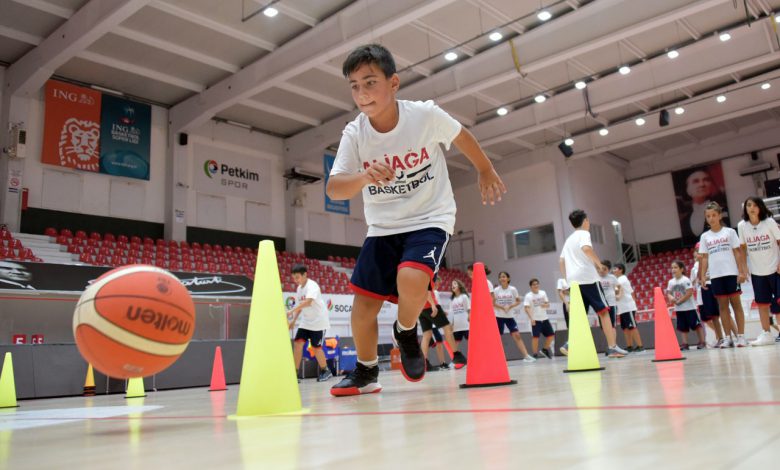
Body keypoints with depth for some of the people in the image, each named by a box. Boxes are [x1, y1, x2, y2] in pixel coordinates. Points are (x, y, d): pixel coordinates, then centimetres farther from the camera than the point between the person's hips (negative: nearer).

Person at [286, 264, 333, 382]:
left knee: (316, 347, -4)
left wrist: (291, 311, -40)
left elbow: (308, 301, -34)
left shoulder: (312, 285, -18)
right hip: (306, 321, 7)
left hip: (318, 321, -7)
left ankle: (325, 371, 16)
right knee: (298, 342, -6)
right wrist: (293, 320, 6)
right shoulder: (299, 288, 9)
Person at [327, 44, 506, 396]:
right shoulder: (354, 134, -11)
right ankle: (366, 372, 26)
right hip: (383, 227, 3)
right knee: (363, 304, -1)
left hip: (429, 219, -3)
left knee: (410, 280, -30)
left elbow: (462, 137, 5)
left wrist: (485, 171, 18)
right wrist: (364, 177, -42)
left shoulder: (426, 115, -15)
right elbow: (333, 190, -21)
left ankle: (406, 332, 5)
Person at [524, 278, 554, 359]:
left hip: (544, 318, 5)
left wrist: (545, 305, -13)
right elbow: (526, 308, -16)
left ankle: (545, 349, 26)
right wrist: (531, 318, -28)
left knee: (551, 335, 6)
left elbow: (548, 305, 11)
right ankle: (535, 354, 2)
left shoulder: (543, 293, 7)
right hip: (535, 319, -5)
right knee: (536, 336, -7)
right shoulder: (528, 296, -8)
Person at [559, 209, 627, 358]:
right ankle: (612, 347, -8)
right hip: (587, 278, -7)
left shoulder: (569, 239, 22)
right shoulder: (583, 234, -1)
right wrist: (598, 263, -12)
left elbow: (561, 260, 22)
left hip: (573, 281, 7)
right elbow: (586, 248, -23)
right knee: (604, 311, -3)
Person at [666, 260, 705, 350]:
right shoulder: (671, 282, 5)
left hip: (689, 307, -6)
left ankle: (702, 342, 8)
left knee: (696, 324, 0)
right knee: (682, 327, 6)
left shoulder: (686, 280, -13)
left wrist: (679, 301, -17)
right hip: (678, 308, 6)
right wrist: (670, 297, -14)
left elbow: (689, 293, -18)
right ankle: (685, 344, 9)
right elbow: (668, 293, 9)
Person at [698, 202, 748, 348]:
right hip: (715, 275, 2)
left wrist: (741, 271, -8)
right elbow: (705, 258, 9)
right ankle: (728, 338, 7)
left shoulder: (729, 232, 3)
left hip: (731, 273, -2)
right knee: (722, 305, 4)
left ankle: (741, 336, 3)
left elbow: (737, 252, 1)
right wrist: (702, 276, 1)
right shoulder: (705, 237, 9)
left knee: (736, 303, 0)